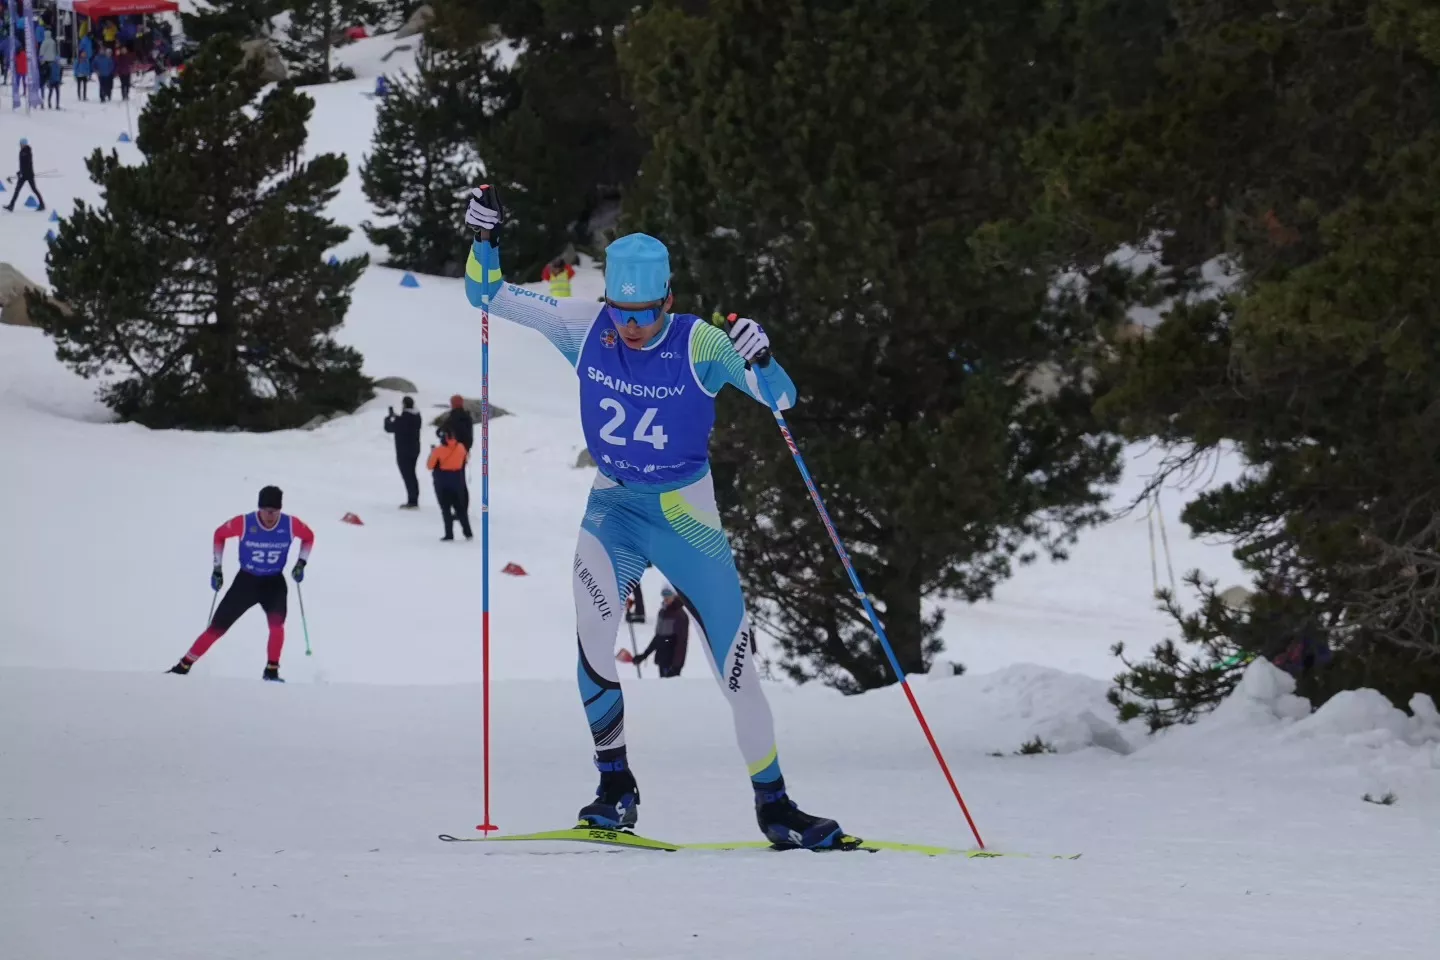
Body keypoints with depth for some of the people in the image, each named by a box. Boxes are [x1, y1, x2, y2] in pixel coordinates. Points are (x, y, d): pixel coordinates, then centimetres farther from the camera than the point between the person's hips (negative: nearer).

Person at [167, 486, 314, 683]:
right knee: (217, 627, -2)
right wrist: (217, 568, -1)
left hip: (274, 583, 0)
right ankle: (183, 666, 10)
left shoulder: (291, 525, -17)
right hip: (246, 580, 0)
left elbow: (309, 536, 6)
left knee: (277, 624, -27)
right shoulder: (244, 523, -21)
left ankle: (272, 671, -13)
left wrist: (301, 563, -5)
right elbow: (219, 534, -2)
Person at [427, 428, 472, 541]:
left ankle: (449, 534, -2)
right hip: (457, 481, 4)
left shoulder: (439, 451, -15)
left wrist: (432, 453, 7)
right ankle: (468, 533, 13)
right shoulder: (460, 447, -4)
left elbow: (430, 466, -7)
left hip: (442, 483, -4)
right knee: (460, 507, 14)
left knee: (446, 509, 3)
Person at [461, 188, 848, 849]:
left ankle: (774, 806, 14)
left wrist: (760, 361, -37)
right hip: (613, 508, 1)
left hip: (688, 515, -1)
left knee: (736, 665, 0)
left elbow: (780, 398, -17)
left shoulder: (699, 344, -15)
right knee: (593, 632, -25)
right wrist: (484, 241, -16)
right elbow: (489, 296, 1)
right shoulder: (585, 329, -7)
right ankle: (614, 785, -13)